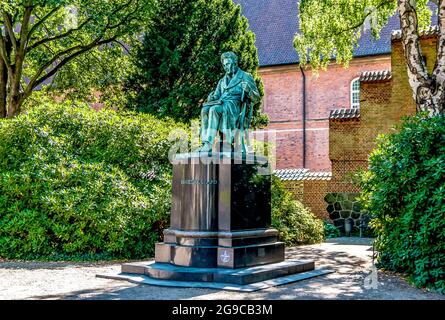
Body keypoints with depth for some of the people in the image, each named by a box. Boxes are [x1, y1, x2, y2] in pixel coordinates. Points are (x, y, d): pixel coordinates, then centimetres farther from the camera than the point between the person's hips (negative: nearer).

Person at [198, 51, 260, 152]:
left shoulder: (246, 77, 12)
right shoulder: (222, 81, 28)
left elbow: (256, 99, 5)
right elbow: (216, 96, 17)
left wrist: (248, 90, -17)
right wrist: (211, 98, -8)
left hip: (235, 106, -5)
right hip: (222, 104, 5)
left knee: (215, 109, -35)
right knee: (205, 109, -28)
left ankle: (209, 143, -43)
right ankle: (204, 143, -38)